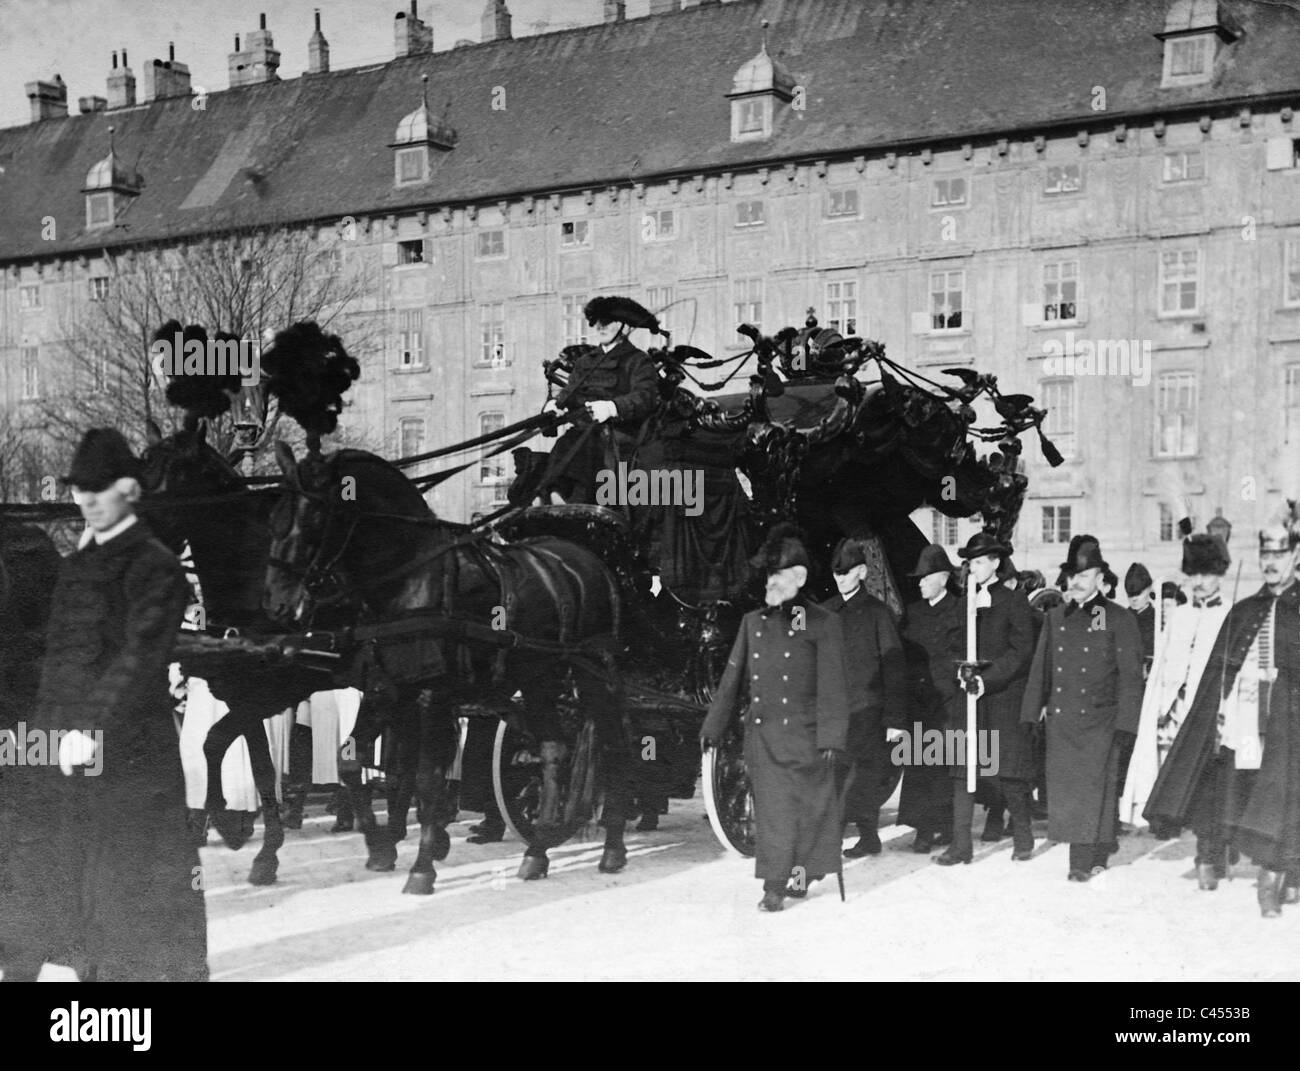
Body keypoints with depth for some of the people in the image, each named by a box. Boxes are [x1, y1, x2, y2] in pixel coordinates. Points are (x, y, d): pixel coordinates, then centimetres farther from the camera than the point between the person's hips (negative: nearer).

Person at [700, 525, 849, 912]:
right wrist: (712, 727, 11)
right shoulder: (753, 622, 11)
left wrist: (831, 736, -12)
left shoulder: (823, 623, -2)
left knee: (809, 806, 6)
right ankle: (774, 887, 6)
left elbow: (832, 687, -6)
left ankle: (803, 872, 25)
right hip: (762, 735, 3)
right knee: (771, 809, 1)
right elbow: (732, 678, 13)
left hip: (803, 735, -3)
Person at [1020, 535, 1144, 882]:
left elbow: (1130, 674, -3)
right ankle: (1095, 854, 13)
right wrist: (1031, 714, 9)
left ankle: (1086, 861, -2)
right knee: (1064, 786, 3)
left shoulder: (1118, 618, 0)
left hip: (1098, 721, -4)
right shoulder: (1055, 618, 13)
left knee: (1093, 786, -6)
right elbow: (1041, 669, 15)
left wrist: (1125, 723, -9)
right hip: (1060, 721, 4)